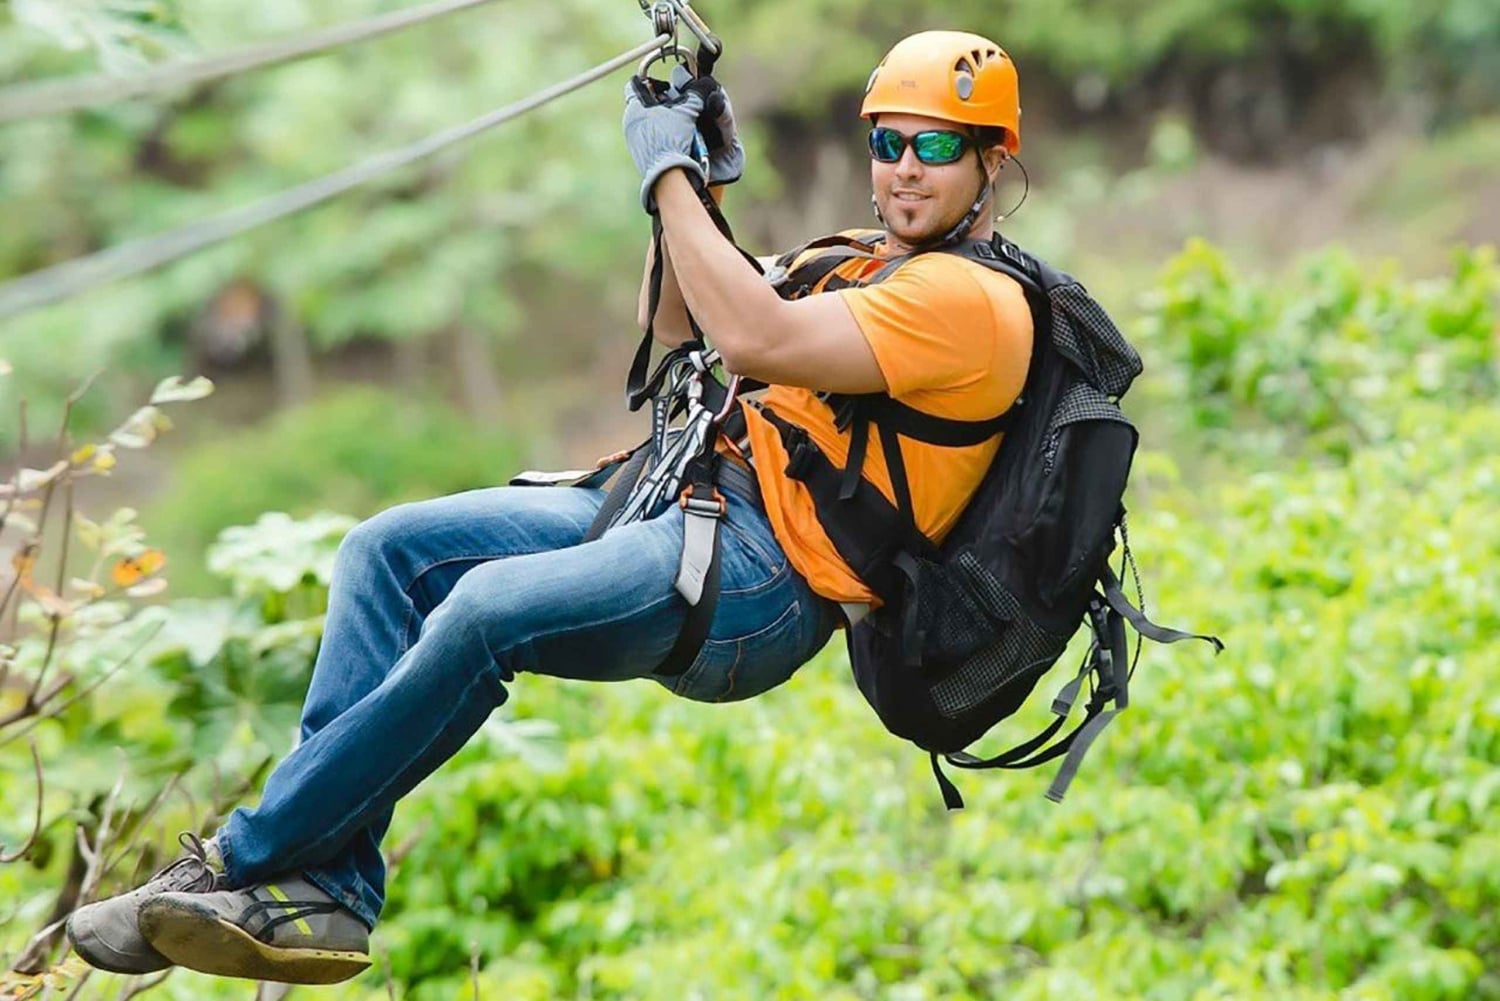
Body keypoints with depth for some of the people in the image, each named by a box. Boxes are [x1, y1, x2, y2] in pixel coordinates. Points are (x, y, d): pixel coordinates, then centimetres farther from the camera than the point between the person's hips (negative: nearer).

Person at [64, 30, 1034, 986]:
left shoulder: (976, 302, -10)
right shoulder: (873, 267, 23)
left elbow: (755, 339, -22)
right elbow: (676, 334, 28)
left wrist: (669, 173, -11)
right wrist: (699, 188, 12)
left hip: (764, 582, -10)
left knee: (489, 608, -31)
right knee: (389, 550, -5)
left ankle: (244, 862, -22)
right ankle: (323, 891, -16)